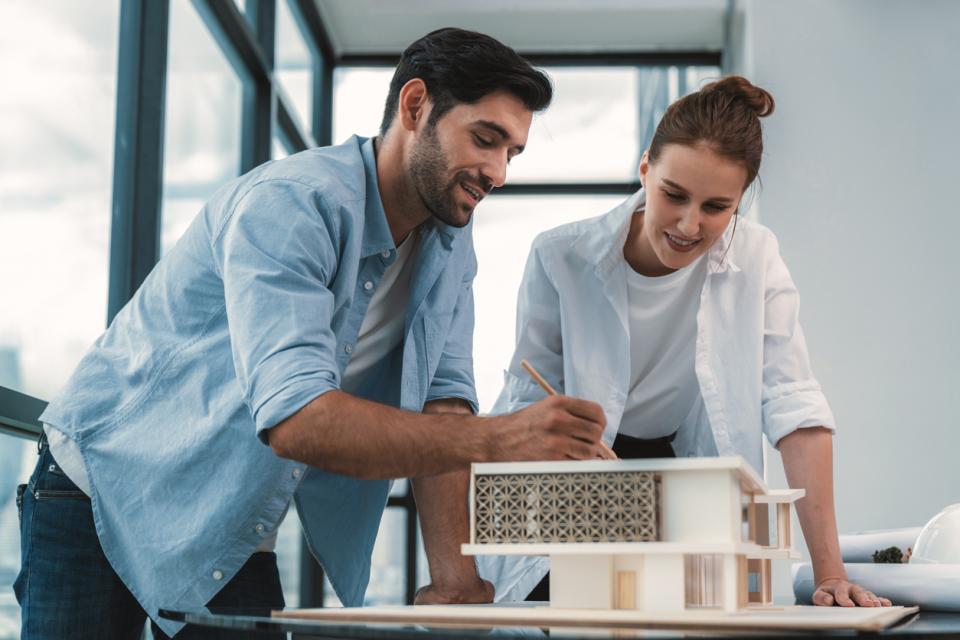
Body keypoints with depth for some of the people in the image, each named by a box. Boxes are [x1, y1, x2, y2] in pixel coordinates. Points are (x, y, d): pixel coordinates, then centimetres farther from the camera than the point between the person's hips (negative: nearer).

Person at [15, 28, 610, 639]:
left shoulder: (450, 243, 0)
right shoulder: (290, 204, -26)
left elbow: (442, 401, -5)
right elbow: (294, 418, -37)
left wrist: (454, 576, -17)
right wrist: (499, 438, -44)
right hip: (107, 486, -6)